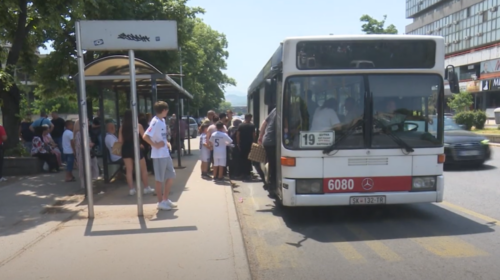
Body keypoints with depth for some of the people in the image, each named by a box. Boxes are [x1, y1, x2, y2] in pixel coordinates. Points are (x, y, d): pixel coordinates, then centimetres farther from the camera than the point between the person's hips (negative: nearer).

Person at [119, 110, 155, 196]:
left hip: (125, 148, 3)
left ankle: (131, 189, 11)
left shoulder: (122, 126, 2)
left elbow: (120, 140, 2)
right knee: (143, 169, 10)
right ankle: (146, 187, 13)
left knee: (129, 170, 10)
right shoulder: (138, 125, -5)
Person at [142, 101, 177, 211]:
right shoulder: (156, 122, -17)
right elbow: (145, 136, -26)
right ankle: (160, 202, 15)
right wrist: (155, 145, -20)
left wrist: (166, 142, 7)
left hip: (166, 154, 9)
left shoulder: (162, 121, 11)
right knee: (159, 179, 2)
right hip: (159, 155, -9)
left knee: (171, 176, 15)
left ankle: (165, 199, 26)